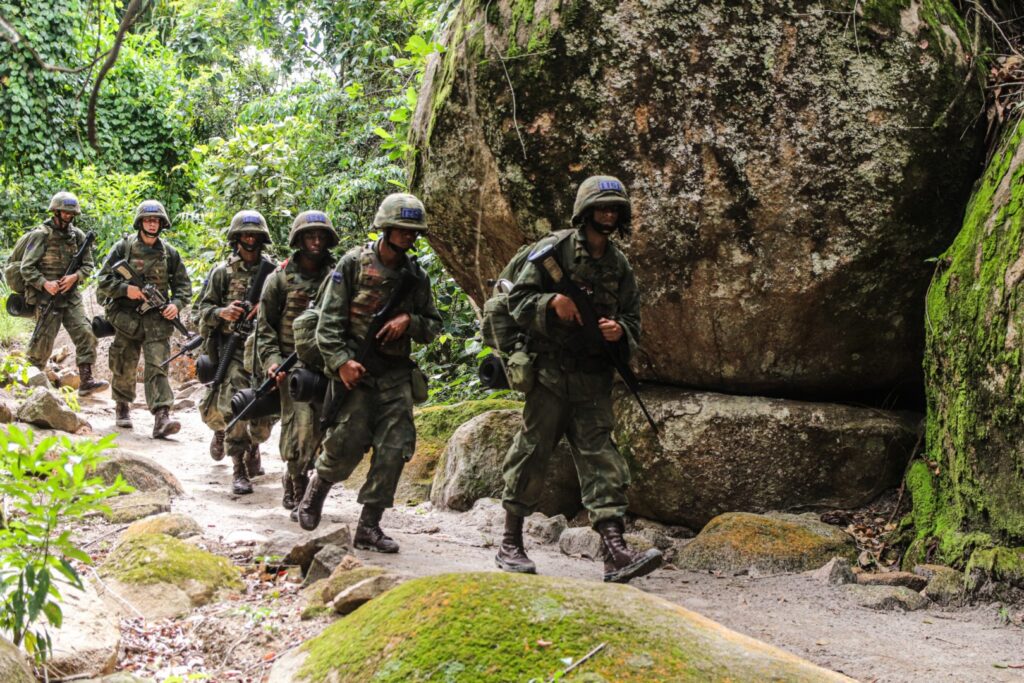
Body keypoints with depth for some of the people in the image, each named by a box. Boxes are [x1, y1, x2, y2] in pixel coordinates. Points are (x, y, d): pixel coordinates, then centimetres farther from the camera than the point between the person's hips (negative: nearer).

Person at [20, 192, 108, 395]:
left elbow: (88, 265, 9)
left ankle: (86, 380, -9)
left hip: (71, 296, 4)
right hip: (47, 297, -4)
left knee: (86, 335, -9)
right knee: (42, 343, 0)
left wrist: (75, 276, -10)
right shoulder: (41, 235, -8)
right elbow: (26, 267, -8)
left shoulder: (78, 235, 6)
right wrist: (44, 283, -21)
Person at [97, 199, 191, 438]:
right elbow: (103, 281, 1)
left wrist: (176, 304, -6)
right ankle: (122, 407, 34)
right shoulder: (123, 248, 1)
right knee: (124, 369, 10)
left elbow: (183, 285, 13)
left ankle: (161, 417, -23)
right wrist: (125, 289, -16)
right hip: (127, 318, 0)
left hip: (157, 318, 0)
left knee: (157, 367, -13)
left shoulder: (169, 253, 7)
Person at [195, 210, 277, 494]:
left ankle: (253, 447, 37)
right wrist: (221, 312, -14)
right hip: (232, 346, -2)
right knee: (233, 406, -16)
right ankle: (239, 468, -5)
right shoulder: (222, 272, 5)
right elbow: (201, 309, 6)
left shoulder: (274, 271, 7)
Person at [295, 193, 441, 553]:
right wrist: (341, 360, -17)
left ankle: (369, 527, 3)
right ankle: (315, 492, 28)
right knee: (346, 446, -4)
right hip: (355, 372, -4)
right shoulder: (354, 263, -2)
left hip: (396, 374, 4)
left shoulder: (416, 276, 12)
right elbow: (329, 319, -5)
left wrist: (409, 321, -5)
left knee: (395, 448, -5)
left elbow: (434, 325, 16)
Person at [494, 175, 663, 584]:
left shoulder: (620, 266, 14)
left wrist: (620, 330, -6)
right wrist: (552, 302, -22)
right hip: (550, 370, -4)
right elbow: (518, 300, -4)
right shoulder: (554, 250, -1)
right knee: (532, 450, 0)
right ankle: (510, 544, 12)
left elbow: (633, 320, 17)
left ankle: (615, 552, -11)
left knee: (601, 457, -4)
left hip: (594, 378, 4)